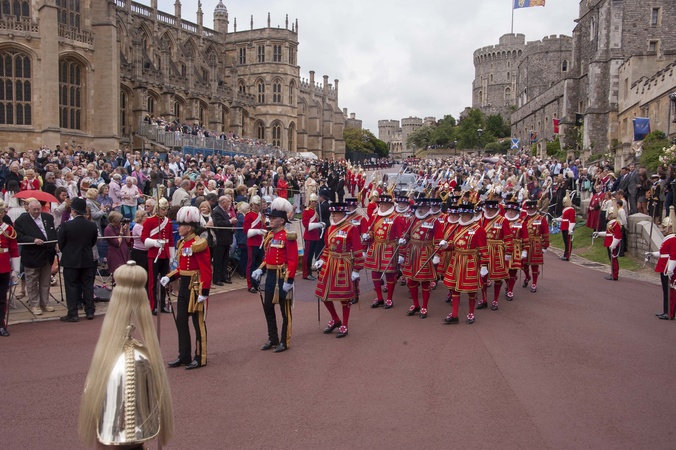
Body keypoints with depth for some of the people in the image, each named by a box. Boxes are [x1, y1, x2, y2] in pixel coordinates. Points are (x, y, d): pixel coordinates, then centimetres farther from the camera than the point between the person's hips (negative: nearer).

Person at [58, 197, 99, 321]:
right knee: (88, 286, 10)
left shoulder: (66, 225, -15)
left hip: (71, 260, -3)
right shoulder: (92, 225, -4)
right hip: (87, 260, 3)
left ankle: (72, 314, 5)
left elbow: (61, 244, -4)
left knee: (72, 287, 3)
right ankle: (90, 311, 14)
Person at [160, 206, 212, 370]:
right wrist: (169, 277, 4)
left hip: (196, 287, -9)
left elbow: (206, 271, -19)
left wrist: (204, 292, -22)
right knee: (181, 322, 12)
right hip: (183, 287, 9)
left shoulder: (199, 244, -17)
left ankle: (200, 358, 14)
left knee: (199, 323, 2)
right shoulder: (182, 243, 10)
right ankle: (184, 356, 24)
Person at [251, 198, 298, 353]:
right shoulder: (269, 235, 10)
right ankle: (273, 339, 25)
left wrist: (289, 280, -20)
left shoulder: (288, 237, -14)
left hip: (282, 276, -8)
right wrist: (260, 270, 4)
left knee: (285, 310, 4)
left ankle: (285, 342, 14)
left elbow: (293, 261, -17)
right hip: (270, 276, 8)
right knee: (268, 307, 12)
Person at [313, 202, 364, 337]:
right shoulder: (330, 228, 9)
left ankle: (344, 326, 19)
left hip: (344, 266, -7)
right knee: (324, 294, 9)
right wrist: (321, 260, 3)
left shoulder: (352, 229, -11)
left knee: (345, 296, 4)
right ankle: (335, 320, 30)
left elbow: (358, 251, -11)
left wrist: (356, 270, -13)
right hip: (329, 265, 7)